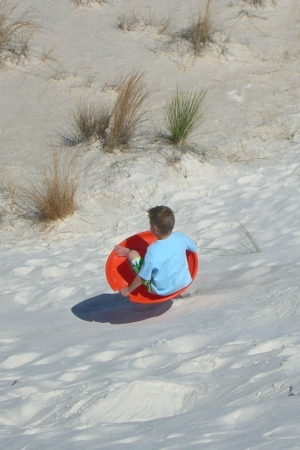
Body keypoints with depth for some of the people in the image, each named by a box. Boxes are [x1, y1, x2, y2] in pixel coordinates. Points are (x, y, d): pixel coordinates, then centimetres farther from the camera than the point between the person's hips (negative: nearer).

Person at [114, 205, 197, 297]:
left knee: (132, 254, 1)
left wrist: (128, 290, -4)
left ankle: (127, 253, 35)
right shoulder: (180, 237, -18)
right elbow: (194, 248, 5)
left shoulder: (153, 251, -31)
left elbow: (142, 279, -21)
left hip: (162, 291, -5)